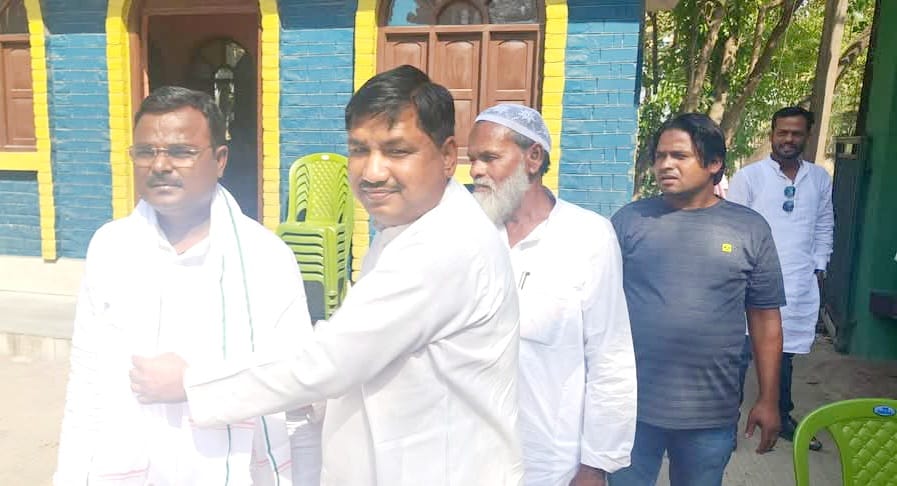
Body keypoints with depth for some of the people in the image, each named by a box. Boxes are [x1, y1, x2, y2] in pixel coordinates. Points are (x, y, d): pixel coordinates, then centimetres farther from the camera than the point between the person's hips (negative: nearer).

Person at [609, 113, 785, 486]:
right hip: (631, 404, -1)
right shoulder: (629, 220, -2)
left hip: (712, 415, 1)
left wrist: (768, 400, 5)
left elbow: (765, 318, 6)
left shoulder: (750, 229, 1)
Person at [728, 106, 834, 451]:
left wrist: (819, 267, 11)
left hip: (801, 285, 4)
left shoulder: (820, 179, 10)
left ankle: (781, 417, 32)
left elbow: (824, 227, 18)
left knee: (785, 352, 15)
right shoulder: (749, 177, -4)